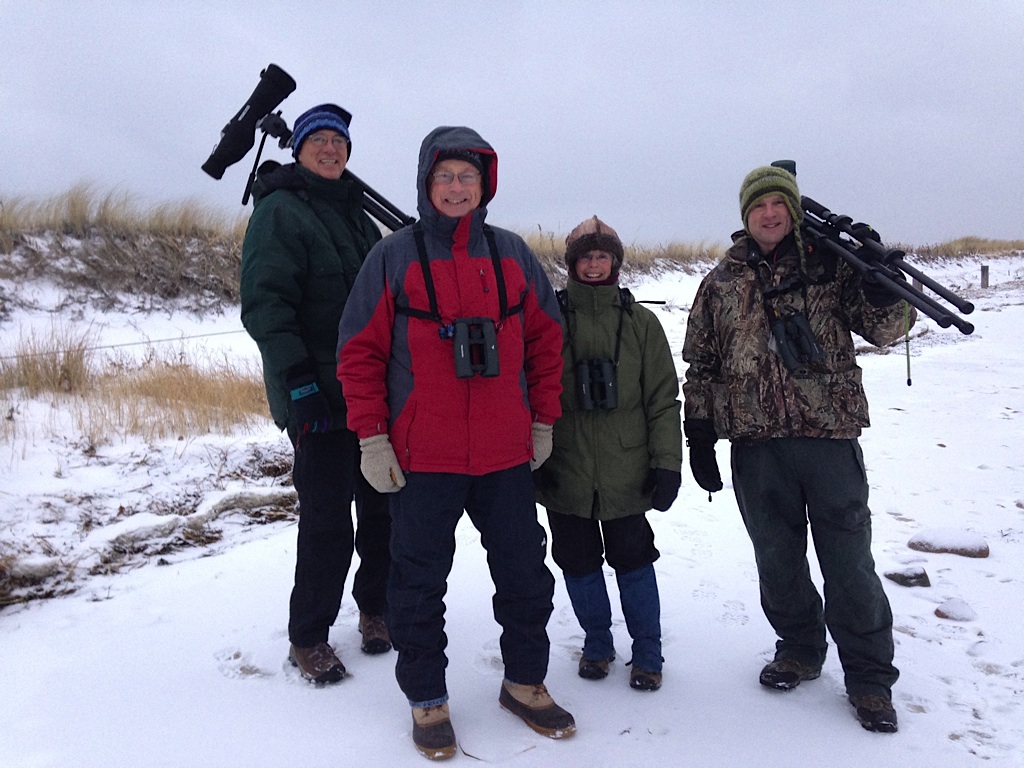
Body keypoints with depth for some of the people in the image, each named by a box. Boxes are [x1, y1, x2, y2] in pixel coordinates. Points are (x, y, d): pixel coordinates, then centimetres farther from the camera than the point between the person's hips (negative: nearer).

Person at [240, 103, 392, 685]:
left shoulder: (357, 216, 19)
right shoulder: (280, 211, -4)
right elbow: (265, 305, -13)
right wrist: (299, 386, -21)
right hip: (321, 396, -7)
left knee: (385, 506, 10)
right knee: (328, 518, -3)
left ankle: (377, 608, 29)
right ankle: (308, 636, 16)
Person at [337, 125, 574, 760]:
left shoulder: (513, 255, 6)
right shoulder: (394, 256, -2)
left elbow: (545, 338, 12)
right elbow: (360, 351, -3)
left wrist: (544, 420, 8)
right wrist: (372, 438, -7)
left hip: (507, 455, 3)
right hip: (422, 458, -2)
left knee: (525, 573, 12)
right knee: (420, 582, 9)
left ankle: (525, 682, 33)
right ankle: (427, 699, 27)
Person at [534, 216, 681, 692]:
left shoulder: (640, 322, 2)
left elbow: (663, 398, 2)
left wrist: (667, 464, -3)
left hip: (626, 472, -1)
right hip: (565, 472, 1)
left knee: (633, 560, 7)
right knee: (579, 562, 12)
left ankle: (647, 652, 26)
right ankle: (597, 644, 32)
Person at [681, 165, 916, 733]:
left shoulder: (831, 264, 4)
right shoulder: (721, 281, 8)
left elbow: (885, 328, 2)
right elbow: (701, 365, 10)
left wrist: (881, 284, -18)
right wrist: (698, 434, 5)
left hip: (831, 435, -2)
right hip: (757, 445, 2)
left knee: (849, 559, 4)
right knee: (776, 557, 13)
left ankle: (868, 675, 20)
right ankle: (799, 648, 34)